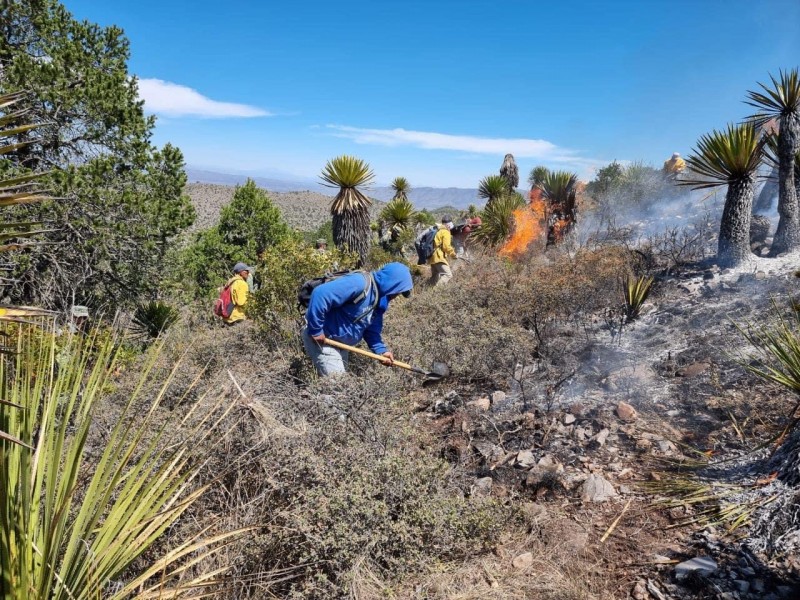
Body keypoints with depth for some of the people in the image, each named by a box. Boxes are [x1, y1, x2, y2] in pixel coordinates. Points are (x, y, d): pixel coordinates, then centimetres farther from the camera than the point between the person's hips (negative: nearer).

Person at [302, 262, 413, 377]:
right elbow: (320, 294, -37)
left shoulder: (379, 300, 3)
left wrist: (381, 350, -5)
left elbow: (371, 329, 11)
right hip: (322, 339, -10)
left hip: (340, 342, 10)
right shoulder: (359, 283, -29)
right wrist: (315, 330, -31)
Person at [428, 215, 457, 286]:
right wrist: (453, 254, -4)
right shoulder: (446, 232, -9)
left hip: (433, 256, 10)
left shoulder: (438, 231, 18)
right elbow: (446, 246, -16)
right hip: (439, 257, -10)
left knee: (435, 277, 17)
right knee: (448, 274, -16)